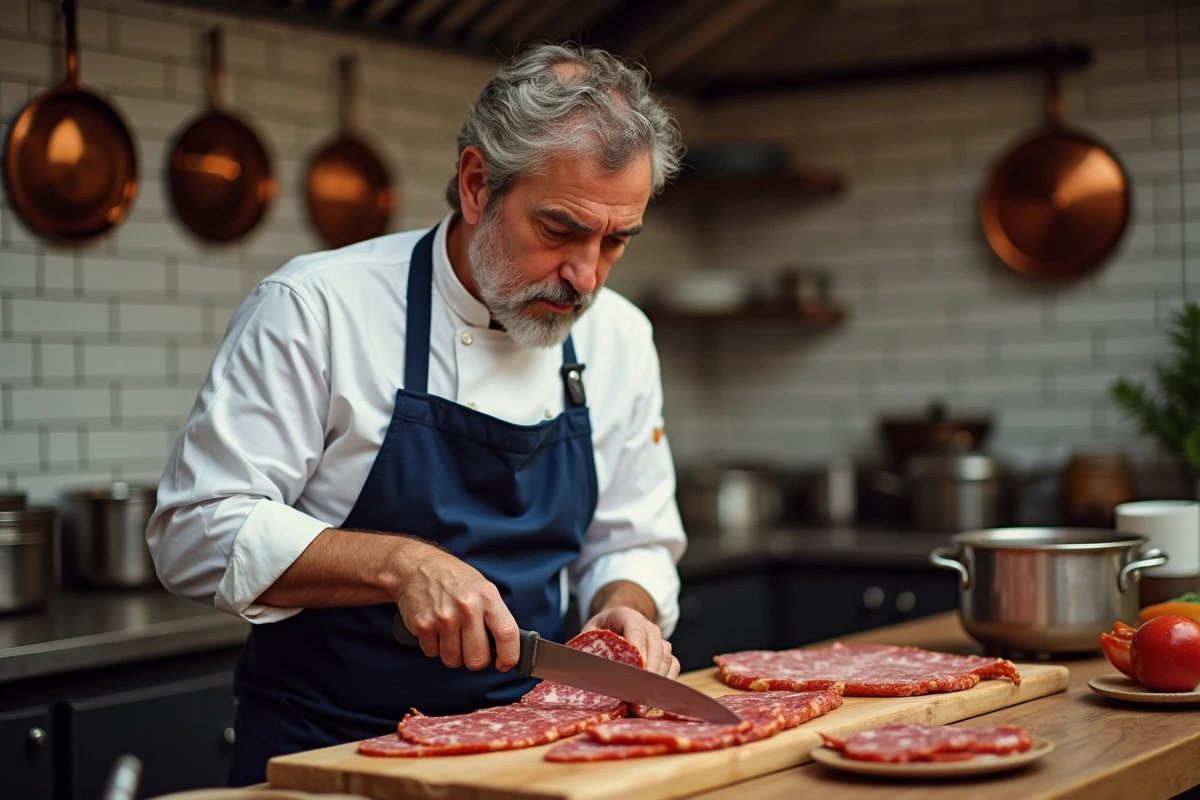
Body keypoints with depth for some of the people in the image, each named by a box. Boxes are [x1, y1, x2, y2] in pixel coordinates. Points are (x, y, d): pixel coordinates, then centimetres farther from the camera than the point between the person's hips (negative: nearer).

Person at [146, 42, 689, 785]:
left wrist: (626, 610, -8)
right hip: (323, 749, -4)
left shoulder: (619, 336, 5)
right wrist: (398, 564, -23)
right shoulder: (316, 307, -10)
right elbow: (198, 530, -12)